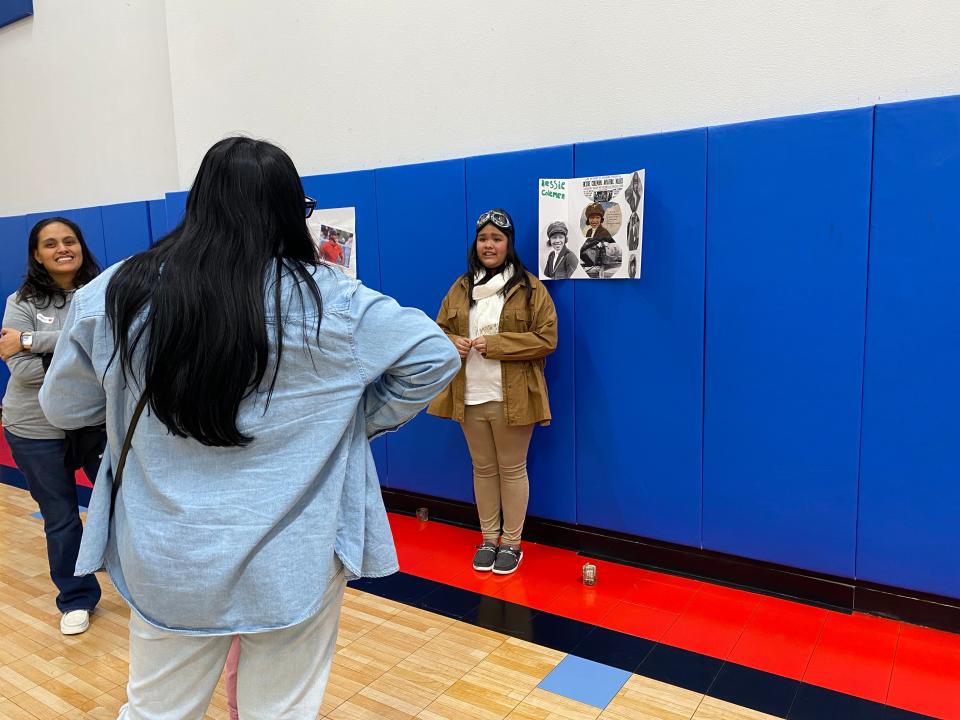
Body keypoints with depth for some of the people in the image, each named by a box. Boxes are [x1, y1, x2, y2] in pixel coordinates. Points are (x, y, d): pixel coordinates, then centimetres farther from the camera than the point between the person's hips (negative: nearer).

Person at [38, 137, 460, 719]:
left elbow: (64, 409, 5)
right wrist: (359, 423, 1)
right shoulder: (328, 300, -13)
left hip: (168, 560, 2)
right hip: (294, 559, -1)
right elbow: (435, 357, -8)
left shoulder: (115, 294, -7)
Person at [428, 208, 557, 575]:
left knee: (512, 470, 8)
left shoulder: (529, 288, -5)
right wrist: (452, 342, -8)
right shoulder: (461, 287, 9)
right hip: (469, 396, 4)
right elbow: (440, 329, 16)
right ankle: (489, 539, 31)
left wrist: (494, 344, -18)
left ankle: (512, 543, 24)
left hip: (511, 397, -4)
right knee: (483, 469, 15)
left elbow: (546, 339, -11)